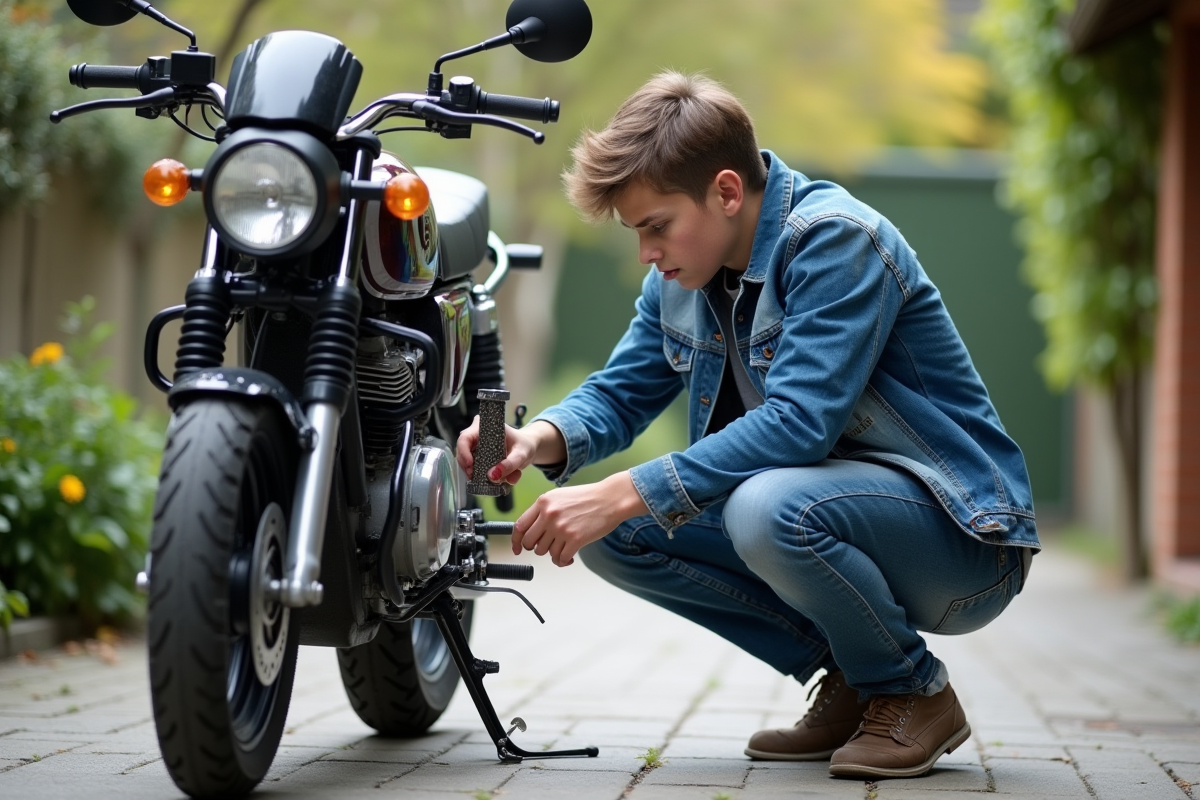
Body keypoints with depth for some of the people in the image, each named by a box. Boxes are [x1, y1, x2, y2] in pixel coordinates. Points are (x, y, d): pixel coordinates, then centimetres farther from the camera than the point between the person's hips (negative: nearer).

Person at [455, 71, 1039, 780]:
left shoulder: (836, 240, -22)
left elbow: (799, 424, -31)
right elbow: (622, 393, 10)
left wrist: (624, 495, -33)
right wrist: (543, 439, -14)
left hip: (958, 534, -8)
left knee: (768, 505, -37)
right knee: (616, 532, -5)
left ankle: (916, 692, -9)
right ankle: (846, 678, 4)